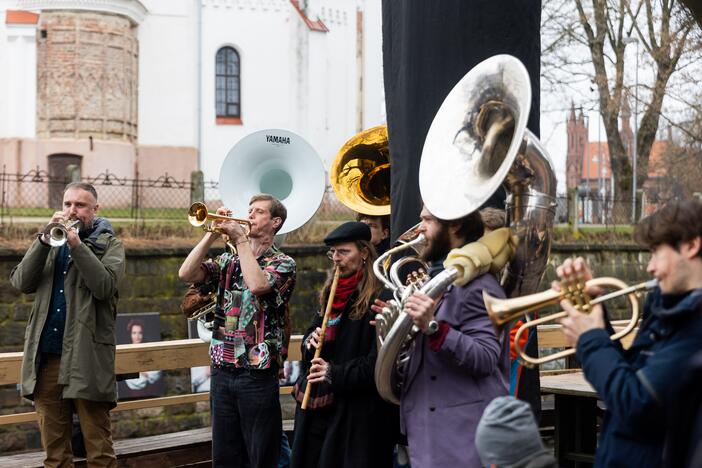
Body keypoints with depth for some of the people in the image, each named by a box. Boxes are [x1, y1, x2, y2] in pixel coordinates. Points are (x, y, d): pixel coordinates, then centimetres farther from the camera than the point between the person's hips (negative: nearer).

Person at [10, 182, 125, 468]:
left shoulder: (109, 244, 6)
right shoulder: (50, 241, 15)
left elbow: (104, 286, -13)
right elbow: (21, 283, 0)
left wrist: (76, 244, -17)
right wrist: (45, 240, -9)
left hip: (87, 357, -4)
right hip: (46, 357, 4)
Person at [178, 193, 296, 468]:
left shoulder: (283, 263, -1)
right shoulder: (227, 261, 12)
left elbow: (257, 284, -22)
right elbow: (186, 274, -1)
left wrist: (241, 239, -12)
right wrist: (212, 235, -5)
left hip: (258, 373, -5)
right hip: (222, 370, 5)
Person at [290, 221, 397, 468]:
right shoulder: (330, 293, 14)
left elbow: (380, 360, -17)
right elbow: (310, 333, 20)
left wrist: (335, 374, -21)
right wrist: (310, 340, -3)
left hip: (356, 409, -8)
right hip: (317, 404, 8)